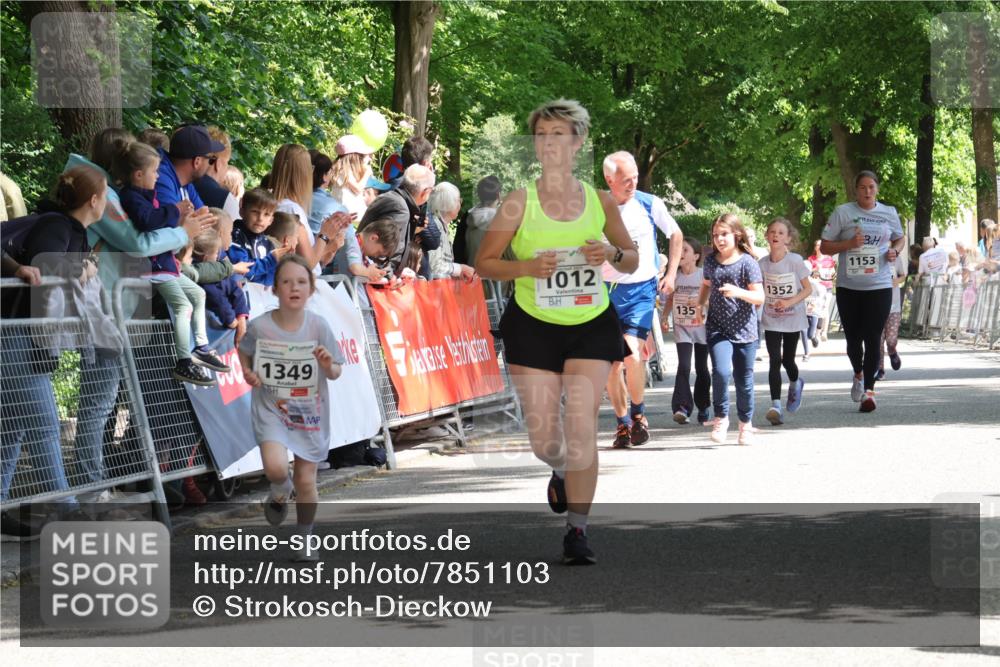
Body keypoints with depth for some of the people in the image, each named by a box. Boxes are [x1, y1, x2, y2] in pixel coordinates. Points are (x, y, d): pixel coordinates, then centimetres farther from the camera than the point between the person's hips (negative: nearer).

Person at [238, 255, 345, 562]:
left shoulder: (318, 326, -12)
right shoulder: (259, 326, -14)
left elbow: (335, 373, -3)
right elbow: (244, 351, 9)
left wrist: (328, 365, -25)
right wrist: (247, 372, -10)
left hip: (309, 411, 1)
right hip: (270, 407, -1)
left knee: (306, 480, 8)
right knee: (276, 467, -24)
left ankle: (304, 539, 31)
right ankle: (280, 491, 14)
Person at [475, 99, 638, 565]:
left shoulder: (600, 201, 1)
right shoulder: (519, 202, -5)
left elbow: (631, 261, 13)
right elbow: (484, 264, -2)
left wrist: (613, 254, -10)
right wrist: (528, 267, -19)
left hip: (591, 327, 0)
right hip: (533, 326, 0)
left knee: (582, 428, -10)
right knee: (543, 436, 2)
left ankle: (577, 530, -2)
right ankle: (563, 472, 40)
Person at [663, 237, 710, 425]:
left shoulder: (703, 276, -8)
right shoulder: (674, 276, 1)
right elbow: (670, 299, 13)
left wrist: (701, 301, -24)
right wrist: (664, 317, 1)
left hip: (701, 327, -1)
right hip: (682, 328, 1)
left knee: (701, 369, 9)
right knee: (684, 367, -14)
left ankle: (703, 408, 24)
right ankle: (682, 408, -18)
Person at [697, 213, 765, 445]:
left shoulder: (747, 262, -7)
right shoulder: (710, 261, 5)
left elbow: (759, 298, -11)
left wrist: (738, 292, -28)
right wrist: (700, 305, 12)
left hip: (744, 330, -1)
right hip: (717, 328, 2)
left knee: (744, 379, 7)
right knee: (721, 372, -19)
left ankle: (746, 422, 26)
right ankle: (721, 417, 0)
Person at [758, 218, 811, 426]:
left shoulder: (795, 261, -11)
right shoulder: (762, 263, -4)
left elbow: (808, 289, -7)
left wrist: (789, 302, -22)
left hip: (792, 318, -1)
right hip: (771, 320, 1)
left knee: (787, 360, 10)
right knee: (775, 360, -12)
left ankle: (795, 384, 45)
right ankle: (775, 405, -14)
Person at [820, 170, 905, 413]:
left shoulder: (889, 213, 7)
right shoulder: (843, 212, 0)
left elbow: (900, 237, 24)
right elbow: (825, 246, 1)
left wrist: (895, 250, 1)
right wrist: (849, 244, -16)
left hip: (879, 286, 0)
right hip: (849, 286, 0)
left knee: (873, 338, -7)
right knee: (853, 337, 8)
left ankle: (869, 390, -6)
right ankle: (859, 374, 37)